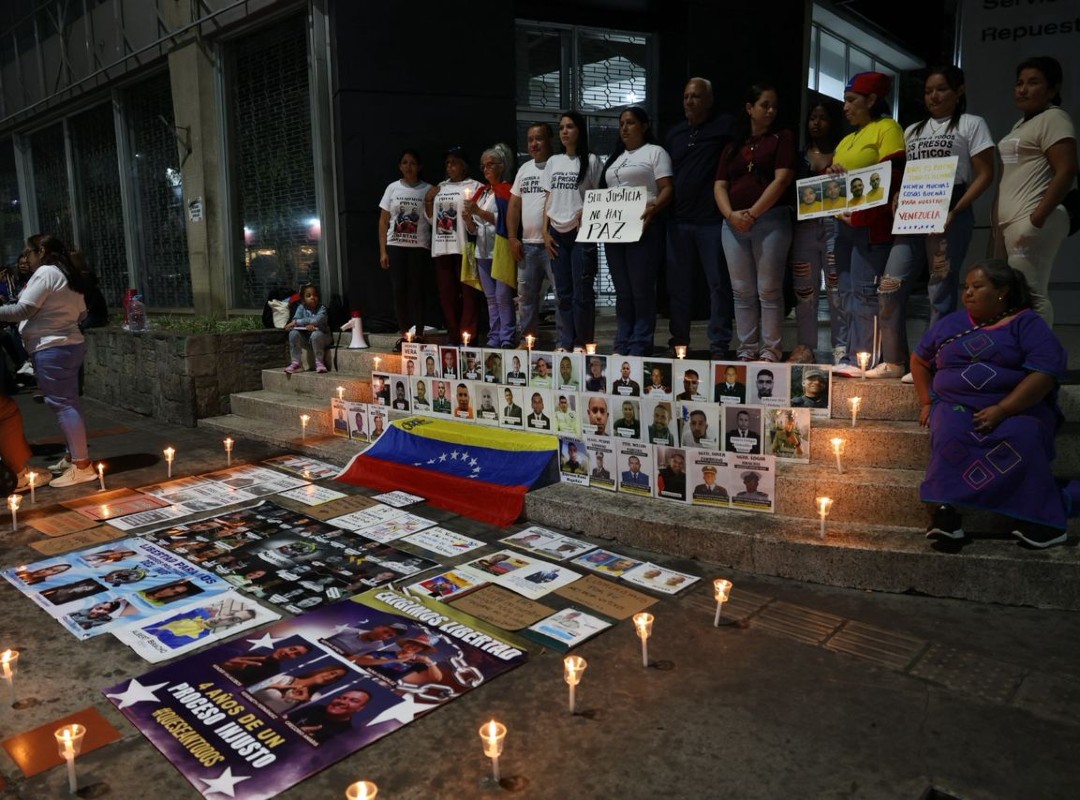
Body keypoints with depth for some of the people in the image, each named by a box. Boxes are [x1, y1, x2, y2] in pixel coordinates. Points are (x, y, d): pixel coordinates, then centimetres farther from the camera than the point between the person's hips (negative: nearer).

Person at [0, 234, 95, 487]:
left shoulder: (45, 272, -10)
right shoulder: (67, 275, 17)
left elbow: (23, 310, -15)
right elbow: (81, 312, 21)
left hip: (51, 349, -10)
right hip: (70, 345, 10)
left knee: (62, 404, -10)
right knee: (69, 402, 13)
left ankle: (82, 465, -12)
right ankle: (73, 457, 20)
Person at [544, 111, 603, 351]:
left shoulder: (592, 160, 2)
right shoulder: (553, 162, 14)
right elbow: (547, 199, 13)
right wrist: (545, 232, 6)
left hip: (581, 233, -4)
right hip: (557, 234, 4)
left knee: (582, 292, -5)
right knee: (562, 292, 6)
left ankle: (581, 343, 2)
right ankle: (565, 342, 12)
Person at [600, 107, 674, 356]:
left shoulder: (655, 152, 3)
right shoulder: (615, 157, 24)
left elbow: (667, 190, -6)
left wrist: (652, 209, -24)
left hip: (642, 227, -7)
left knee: (641, 290, -7)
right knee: (622, 291, 8)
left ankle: (640, 349, -5)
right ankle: (622, 346, 12)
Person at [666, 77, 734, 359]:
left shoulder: (725, 127, 0)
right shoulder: (675, 134, 17)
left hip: (712, 221, -5)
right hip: (679, 221, 5)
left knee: (719, 283, 0)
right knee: (678, 285, 9)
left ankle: (719, 345, 5)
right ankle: (678, 341, 18)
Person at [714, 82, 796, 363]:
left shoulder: (782, 138, 7)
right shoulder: (733, 145, 18)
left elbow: (781, 180, -6)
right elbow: (720, 186, 10)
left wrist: (753, 213, -13)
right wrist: (731, 215, -8)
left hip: (771, 221, -4)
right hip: (734, 224, 4)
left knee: (768, 289, -5)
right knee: (742, 291, 5)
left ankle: (770, 349, 0)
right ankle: (747, 348, 11)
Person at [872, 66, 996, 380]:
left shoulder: (972, 124, 7)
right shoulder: (913, 131, 22)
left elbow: (985, 175, -1)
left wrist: (955, 211, -14)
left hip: (950, 215, -5)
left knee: (940, 292, -6)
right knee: (889, 288, -3)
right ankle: (894, 361, 7)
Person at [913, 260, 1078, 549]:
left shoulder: (1027, 323, 2)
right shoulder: (950, 323, 16)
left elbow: (1044, 373, -11)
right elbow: (919, 360, 27)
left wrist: (1001, 411, -21)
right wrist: (927, 402, 13)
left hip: (1017, 409, -2)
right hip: (956, 406, 2)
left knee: (1021, 440, -36)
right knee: (950, 434, -33)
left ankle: (1039, 516, -31)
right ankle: (944, 509, -46)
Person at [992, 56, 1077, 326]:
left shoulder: (1054, 118, -3)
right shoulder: (1021, 125, 24)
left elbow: (1066, 172, -14)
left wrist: (1036, 219, -21)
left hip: (1031, 222, -9)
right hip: (1011, 222, 9)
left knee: (1029, 296, -14)